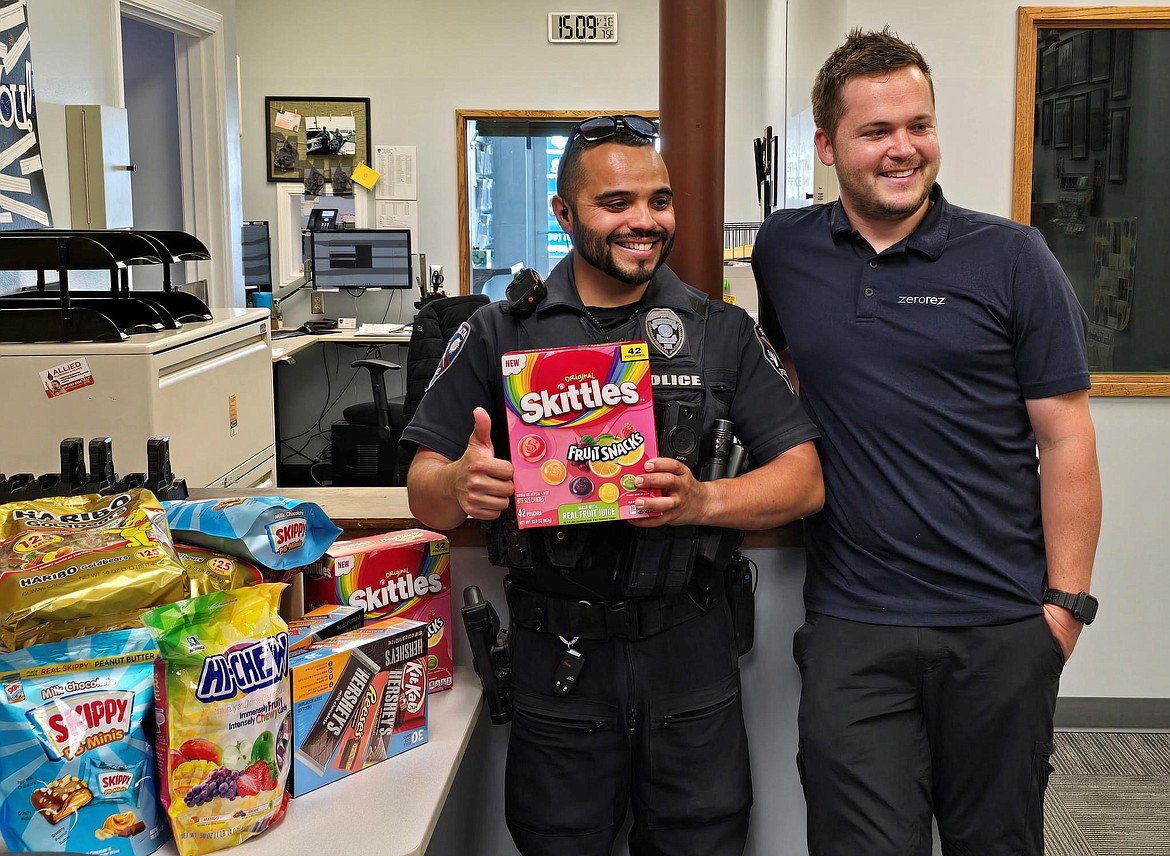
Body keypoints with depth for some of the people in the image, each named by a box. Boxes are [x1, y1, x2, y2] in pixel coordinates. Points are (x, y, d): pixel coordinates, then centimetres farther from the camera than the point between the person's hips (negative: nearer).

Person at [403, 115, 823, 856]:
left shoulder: (723, 332, 4)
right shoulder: (500, 335, 2)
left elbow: (804, 482, -1)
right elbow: (424, 491, 1)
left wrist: (703, 501, -20)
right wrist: (461, 487, -23)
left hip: (690, 661, 1)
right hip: (555, 658, 0)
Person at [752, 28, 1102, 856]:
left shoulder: (1010, 259, -3)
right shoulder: (783, 251, 5)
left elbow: (1066, 439, -2)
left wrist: (1066, 601, -6)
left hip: (1001, 630, -1)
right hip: (851, 630, 1)